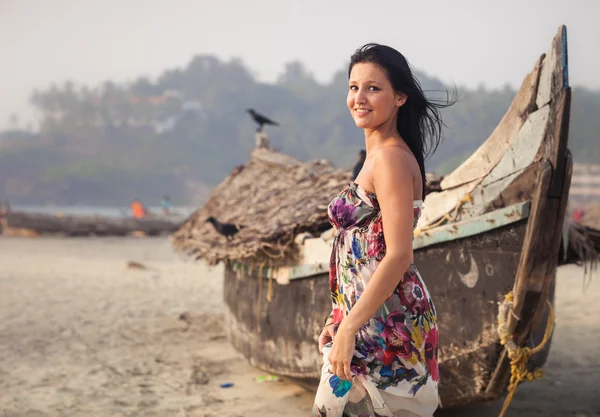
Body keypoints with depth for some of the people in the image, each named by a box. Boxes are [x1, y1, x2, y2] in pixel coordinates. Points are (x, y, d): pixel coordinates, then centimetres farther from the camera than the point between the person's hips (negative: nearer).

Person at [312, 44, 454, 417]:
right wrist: (342, 318, 17)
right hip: (367, 314, 9)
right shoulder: (379, 155, 13)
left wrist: (348, 329, -21)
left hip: (385, 323, -9)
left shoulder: (391, 158, -15)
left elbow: (398, 256, -21)